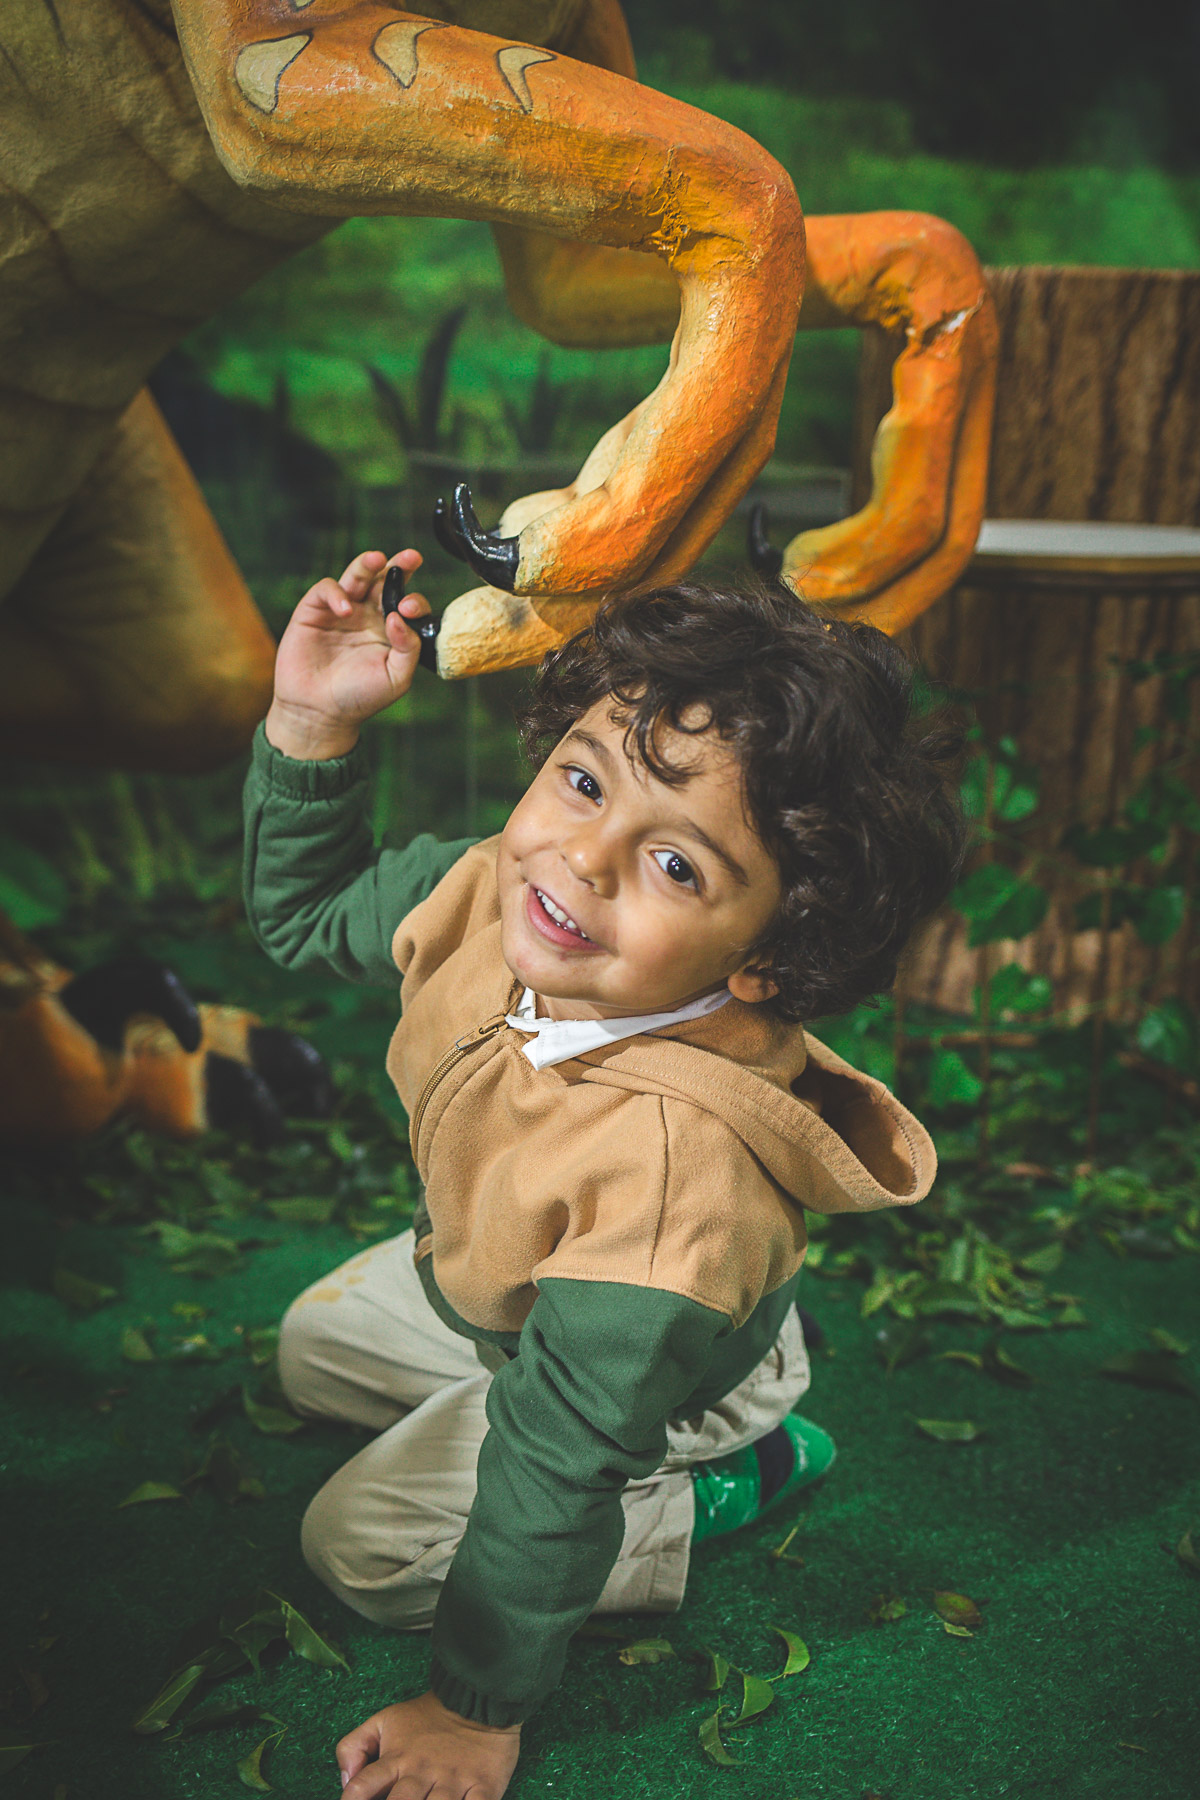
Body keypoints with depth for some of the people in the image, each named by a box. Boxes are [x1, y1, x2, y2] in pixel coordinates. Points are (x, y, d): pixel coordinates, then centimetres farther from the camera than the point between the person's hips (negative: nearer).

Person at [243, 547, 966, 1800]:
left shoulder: (670, 1167, -47)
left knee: (361, 1548, 1)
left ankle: (707, 1495, 7)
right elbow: (306, 914, -6)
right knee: (314, 1354, 24)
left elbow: (550, 1475, -35)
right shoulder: (494, 891, -29)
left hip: (652, 1374, -7)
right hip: (481, 1279, 7)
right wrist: (310, 728, -24)